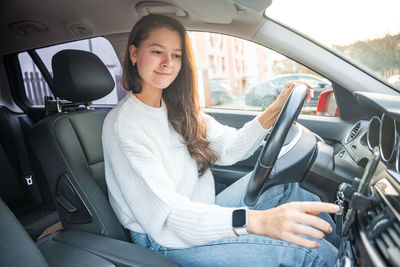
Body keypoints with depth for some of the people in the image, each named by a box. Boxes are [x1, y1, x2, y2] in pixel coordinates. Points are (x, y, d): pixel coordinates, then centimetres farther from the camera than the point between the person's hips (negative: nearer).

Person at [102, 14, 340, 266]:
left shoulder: (179, 109, 5)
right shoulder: (123, 124, -19)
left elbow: (229, 148, 0)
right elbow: (164, 217, -28)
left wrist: (276, 109, -13)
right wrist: (256, 220, -41)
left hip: (206, 212, 7)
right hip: (166, 242, -7)